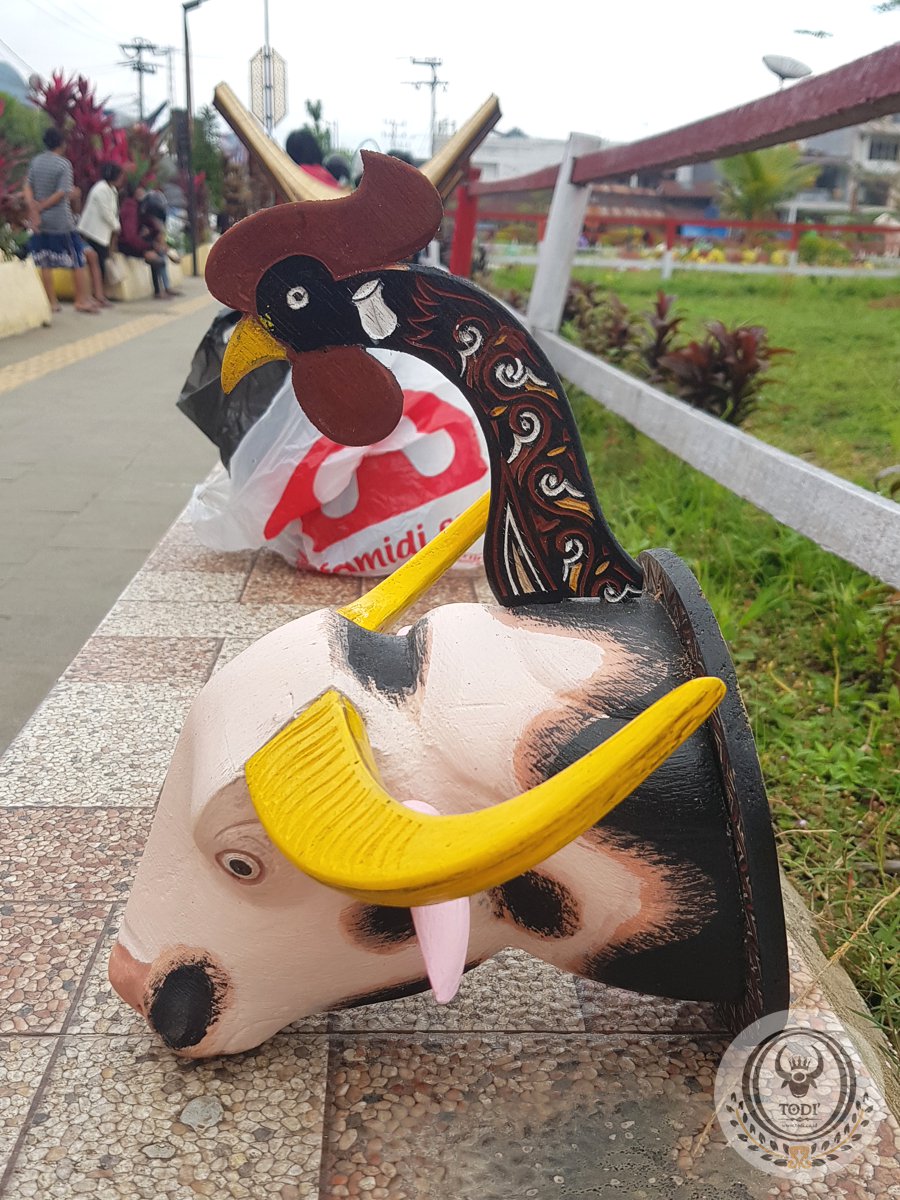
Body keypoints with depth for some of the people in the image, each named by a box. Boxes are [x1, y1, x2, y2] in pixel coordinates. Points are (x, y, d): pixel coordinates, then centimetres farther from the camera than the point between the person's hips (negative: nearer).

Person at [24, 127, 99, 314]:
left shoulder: (36, 161, 7)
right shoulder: (64, 164, -8)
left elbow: (27, 187, 0)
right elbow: (62, 193, -15)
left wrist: (33, 209, -7)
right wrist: (41, 207, -6)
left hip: (40, 221, 5)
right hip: (61, 221, -5)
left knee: (45, 264, 8)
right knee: (79, 261, 4)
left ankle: (52, 302, 9)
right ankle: (83, 300, 3)